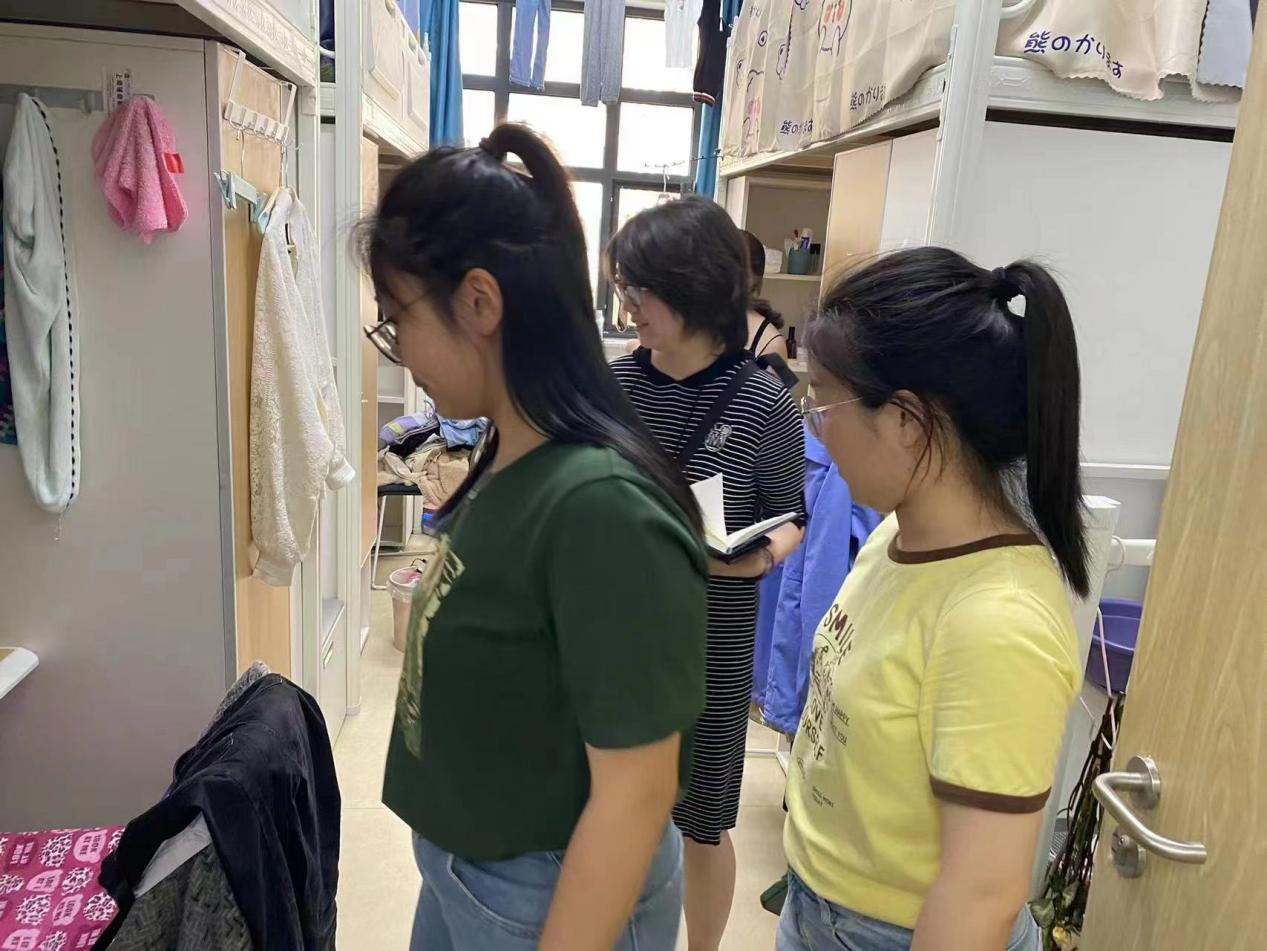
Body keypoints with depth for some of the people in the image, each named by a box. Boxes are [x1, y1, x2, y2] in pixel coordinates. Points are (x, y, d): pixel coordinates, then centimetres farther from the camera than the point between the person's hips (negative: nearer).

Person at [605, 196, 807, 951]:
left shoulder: (765, 404, -14)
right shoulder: (613, 384, -3)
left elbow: (790, 519, -4)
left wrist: (761, 556, -23)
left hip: (708, 642, -3)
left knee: (702, 823, 16)